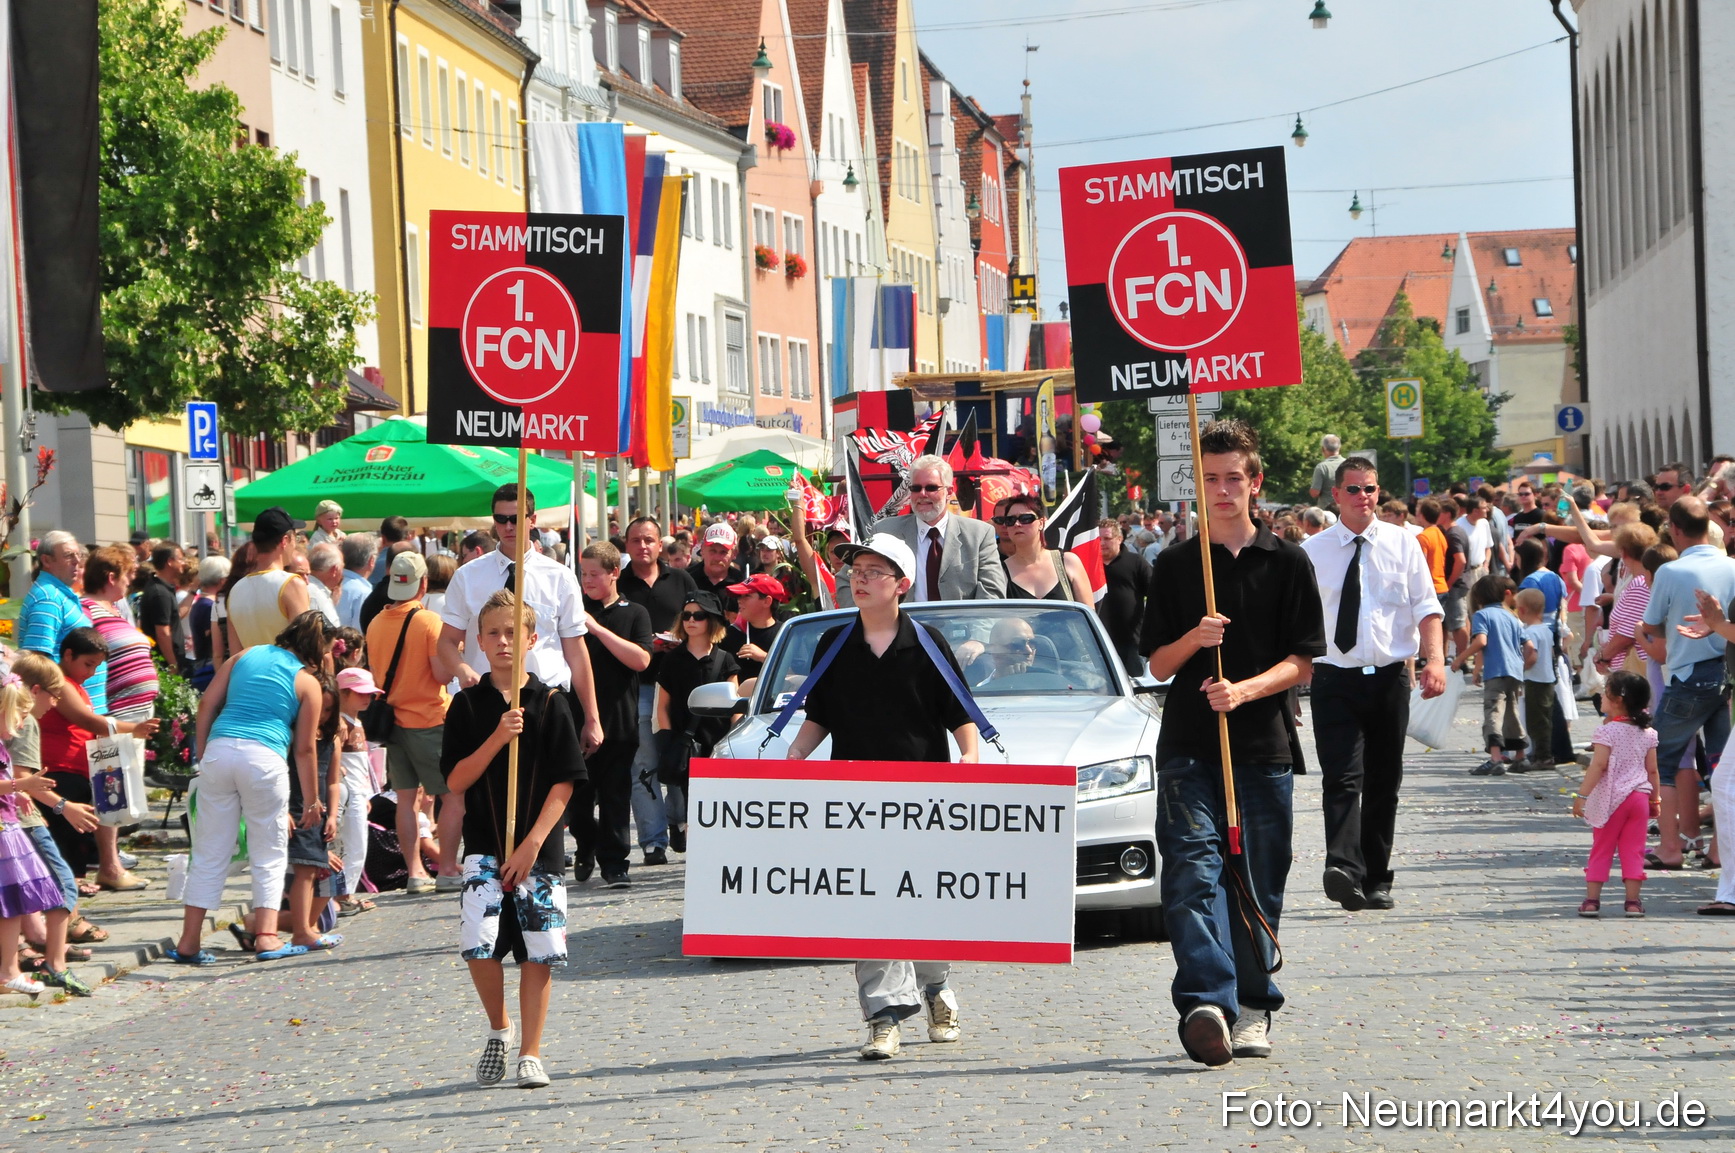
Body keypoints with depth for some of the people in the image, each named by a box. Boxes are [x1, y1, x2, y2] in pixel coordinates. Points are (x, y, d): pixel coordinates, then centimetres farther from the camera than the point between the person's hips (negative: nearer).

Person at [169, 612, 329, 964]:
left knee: (210, 853, 8)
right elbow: (304, 749, 8)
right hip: (265, 757, -3)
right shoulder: (307, 682, 9)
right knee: (269, 855, 10)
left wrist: (203, 755, 15)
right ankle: (267, 937, 0)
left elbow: (207, 705, 11)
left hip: (219, 749, 3)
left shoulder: (247, 655, 18)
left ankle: (188, 942, 7)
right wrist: (312, 801, 15)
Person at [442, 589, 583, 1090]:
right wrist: (497, 739, -16)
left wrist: (532, 844, -10)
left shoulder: (551, 702, 1)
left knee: (537, 951, -2)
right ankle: (498, 1029, 11)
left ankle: (530, 1053, 8)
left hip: (540, 847, 0)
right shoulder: (468, 704, 4)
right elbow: (456, 781, -2)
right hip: (484, 845, 0)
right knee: (477, 941, -14)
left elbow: (564, 782, -3)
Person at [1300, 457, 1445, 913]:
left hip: (1390, 677, 2)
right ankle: (1344, 869, -29)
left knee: (1384, 782, 8)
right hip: (1335, 679, -2)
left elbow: (1426, 607, 3)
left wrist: (1435, 660, -11)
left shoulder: (1402, 544, 6)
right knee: (1343, 777, -17)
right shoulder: (1312, 551, 4)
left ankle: (1376, 880, 16)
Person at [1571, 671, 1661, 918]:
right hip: (1640, 796, 4)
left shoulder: (1607, 731, -11)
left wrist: (1582, 795, -15)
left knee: (1601, 850, 5)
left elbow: (1598, 766, -17)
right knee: (1633, 851, 6)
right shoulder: (1647, 733, 6)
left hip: (1612, 799, -4)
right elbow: (1652, 770, 9)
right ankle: (1633, 901, 1)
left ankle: (1592, 899, 4)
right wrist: (1655, 799, 18)